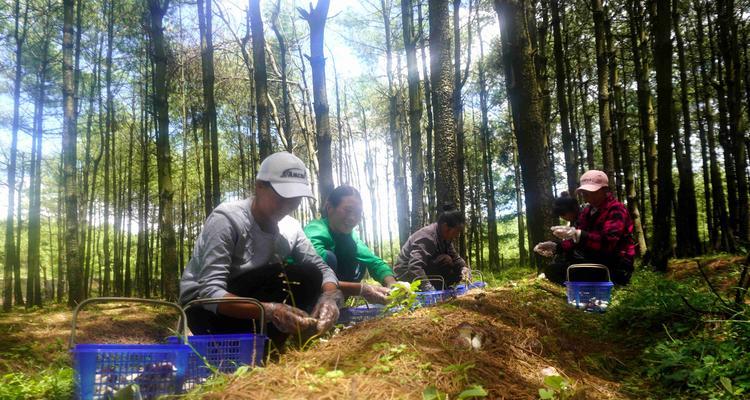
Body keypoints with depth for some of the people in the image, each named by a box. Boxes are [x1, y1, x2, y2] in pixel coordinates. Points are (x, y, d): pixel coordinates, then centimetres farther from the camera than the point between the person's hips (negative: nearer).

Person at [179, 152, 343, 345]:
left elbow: (322, 270, -7)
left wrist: (329, 296, -32)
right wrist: (269, 310, -45)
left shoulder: (291, 228, -7)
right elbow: (210, 293, -31)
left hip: (250, 301, 6)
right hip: (204, 307, -5)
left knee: (309, 276, -17)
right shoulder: (226, 219, -25)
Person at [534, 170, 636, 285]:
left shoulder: (616, 209, -13)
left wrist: (577, 234, -43)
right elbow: (576, 241, 5)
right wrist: (556, 247, -16)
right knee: (552, 270, -3)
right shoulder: (587, 211, 13)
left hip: (616, 267, -8)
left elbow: (608, 241, -29)